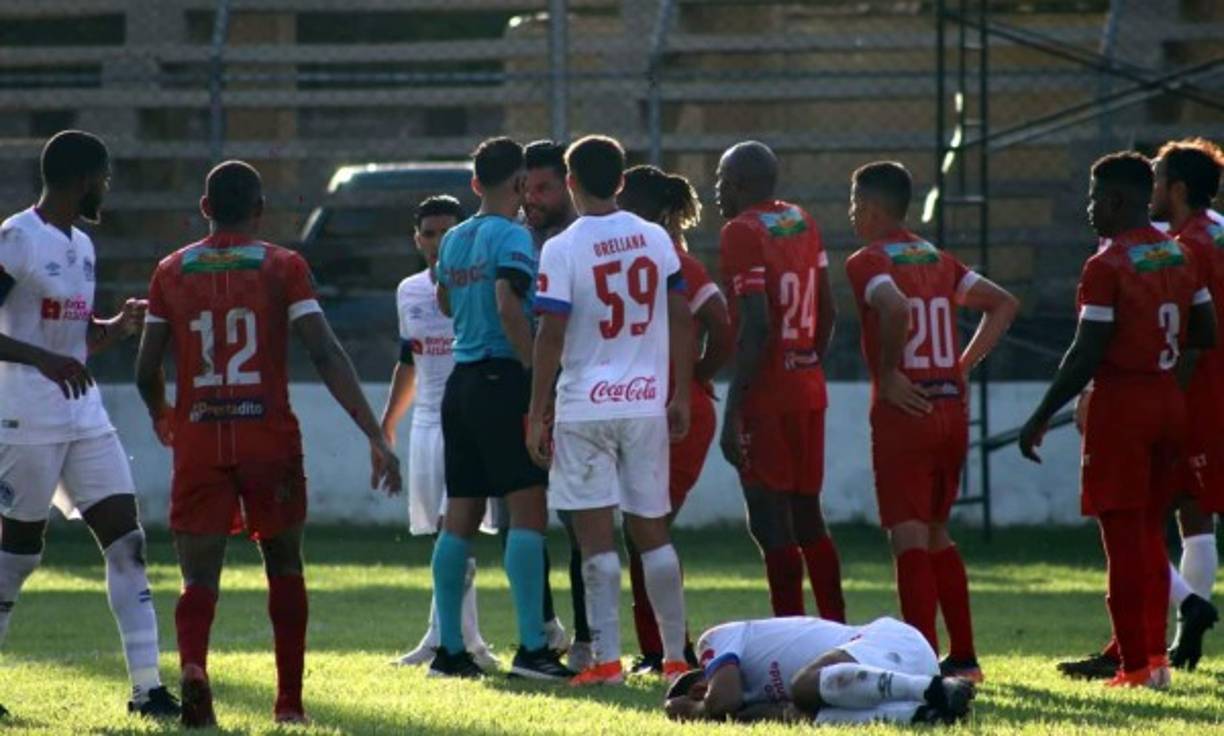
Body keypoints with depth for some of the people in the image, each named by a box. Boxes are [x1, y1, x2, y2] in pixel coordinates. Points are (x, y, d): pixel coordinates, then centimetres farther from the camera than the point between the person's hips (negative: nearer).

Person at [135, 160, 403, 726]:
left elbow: (146, 370, 10)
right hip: (270, 439, -1)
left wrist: (161, 419, 32)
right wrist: (376, 436, -11)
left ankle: (192, 665, -31)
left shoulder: (172, 272, 6)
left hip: (198, 441, 1)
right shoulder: (283, 268, 0)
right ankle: (289, 702, 18)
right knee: (284, 566, 18)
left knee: (200, 578, 0)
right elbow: (326, 356, -9)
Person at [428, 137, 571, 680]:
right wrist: (540, 374, -19)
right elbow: (508, 305, -22)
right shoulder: (512, 237, -9)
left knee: (460, 518, 9)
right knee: (528, 511, -8)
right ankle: (532, 647, -15)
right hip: (502, 380, -8)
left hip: (461, 382, 8)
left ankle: (450, 650, 10)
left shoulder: (453, 240, 15)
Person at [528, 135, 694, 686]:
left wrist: (536, 415, -5)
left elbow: (551, 336, -11)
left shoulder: (562, 249, -9)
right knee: (652, 531, 13)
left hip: (584, 407, -4)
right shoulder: (656, 239, 5)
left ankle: (607, 659, -5)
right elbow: (681, 320, 7)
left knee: (597, 537, -2)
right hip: (646, 402, 4)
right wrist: (681, 394, 16)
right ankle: (675, 656, 15)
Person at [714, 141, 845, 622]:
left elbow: (756, 327, -20)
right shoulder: (804, 223, 12)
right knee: (807, 515, 15)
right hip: (808, 390, 8)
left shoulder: (742, 233, -13)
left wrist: (733, 413, -19)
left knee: (772, 523, -6)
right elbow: (827, 313, 17)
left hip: (766, 396, -8)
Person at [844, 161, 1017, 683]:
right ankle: (963, 657, 18)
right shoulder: (937, 259, 15)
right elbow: (1003, 304, 17)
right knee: (935, 532, 19)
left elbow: (896, 309, -28)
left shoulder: (867, 262, -8)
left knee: (909, 537, -6)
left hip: (904, 410, -7)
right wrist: (964, 365, 13)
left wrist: (888, 375, -16)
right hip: (952, 408, 7)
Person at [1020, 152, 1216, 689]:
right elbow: (1206, 334, 11)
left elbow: (1086, 356, -17)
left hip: (1121, 403, -7)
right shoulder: (1181, 257, 7)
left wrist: (1041, 418, -12)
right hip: (1170, 400, 7)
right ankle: (1154, 654, 14)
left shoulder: (1106, 267, -15)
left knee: (1124, 535, -4)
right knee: (1151, 534, 15)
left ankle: (1136, 665, -5)